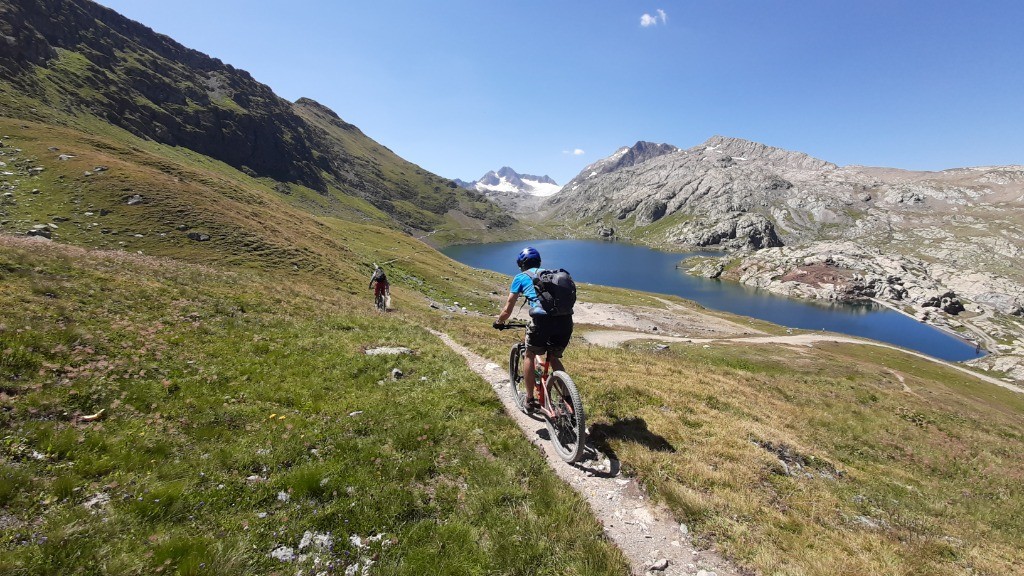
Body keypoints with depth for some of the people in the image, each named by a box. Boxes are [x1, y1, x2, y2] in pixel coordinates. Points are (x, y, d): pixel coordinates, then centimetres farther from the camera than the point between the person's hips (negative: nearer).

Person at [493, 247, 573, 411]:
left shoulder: (521, 277, 16)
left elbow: (507, 310, 19)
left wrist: (498, 322, 38)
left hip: (542, 319, -4)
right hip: (565, 320, 4)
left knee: (530, 356, 21)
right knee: (554, 358, 26)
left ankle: (530, 399, 26)